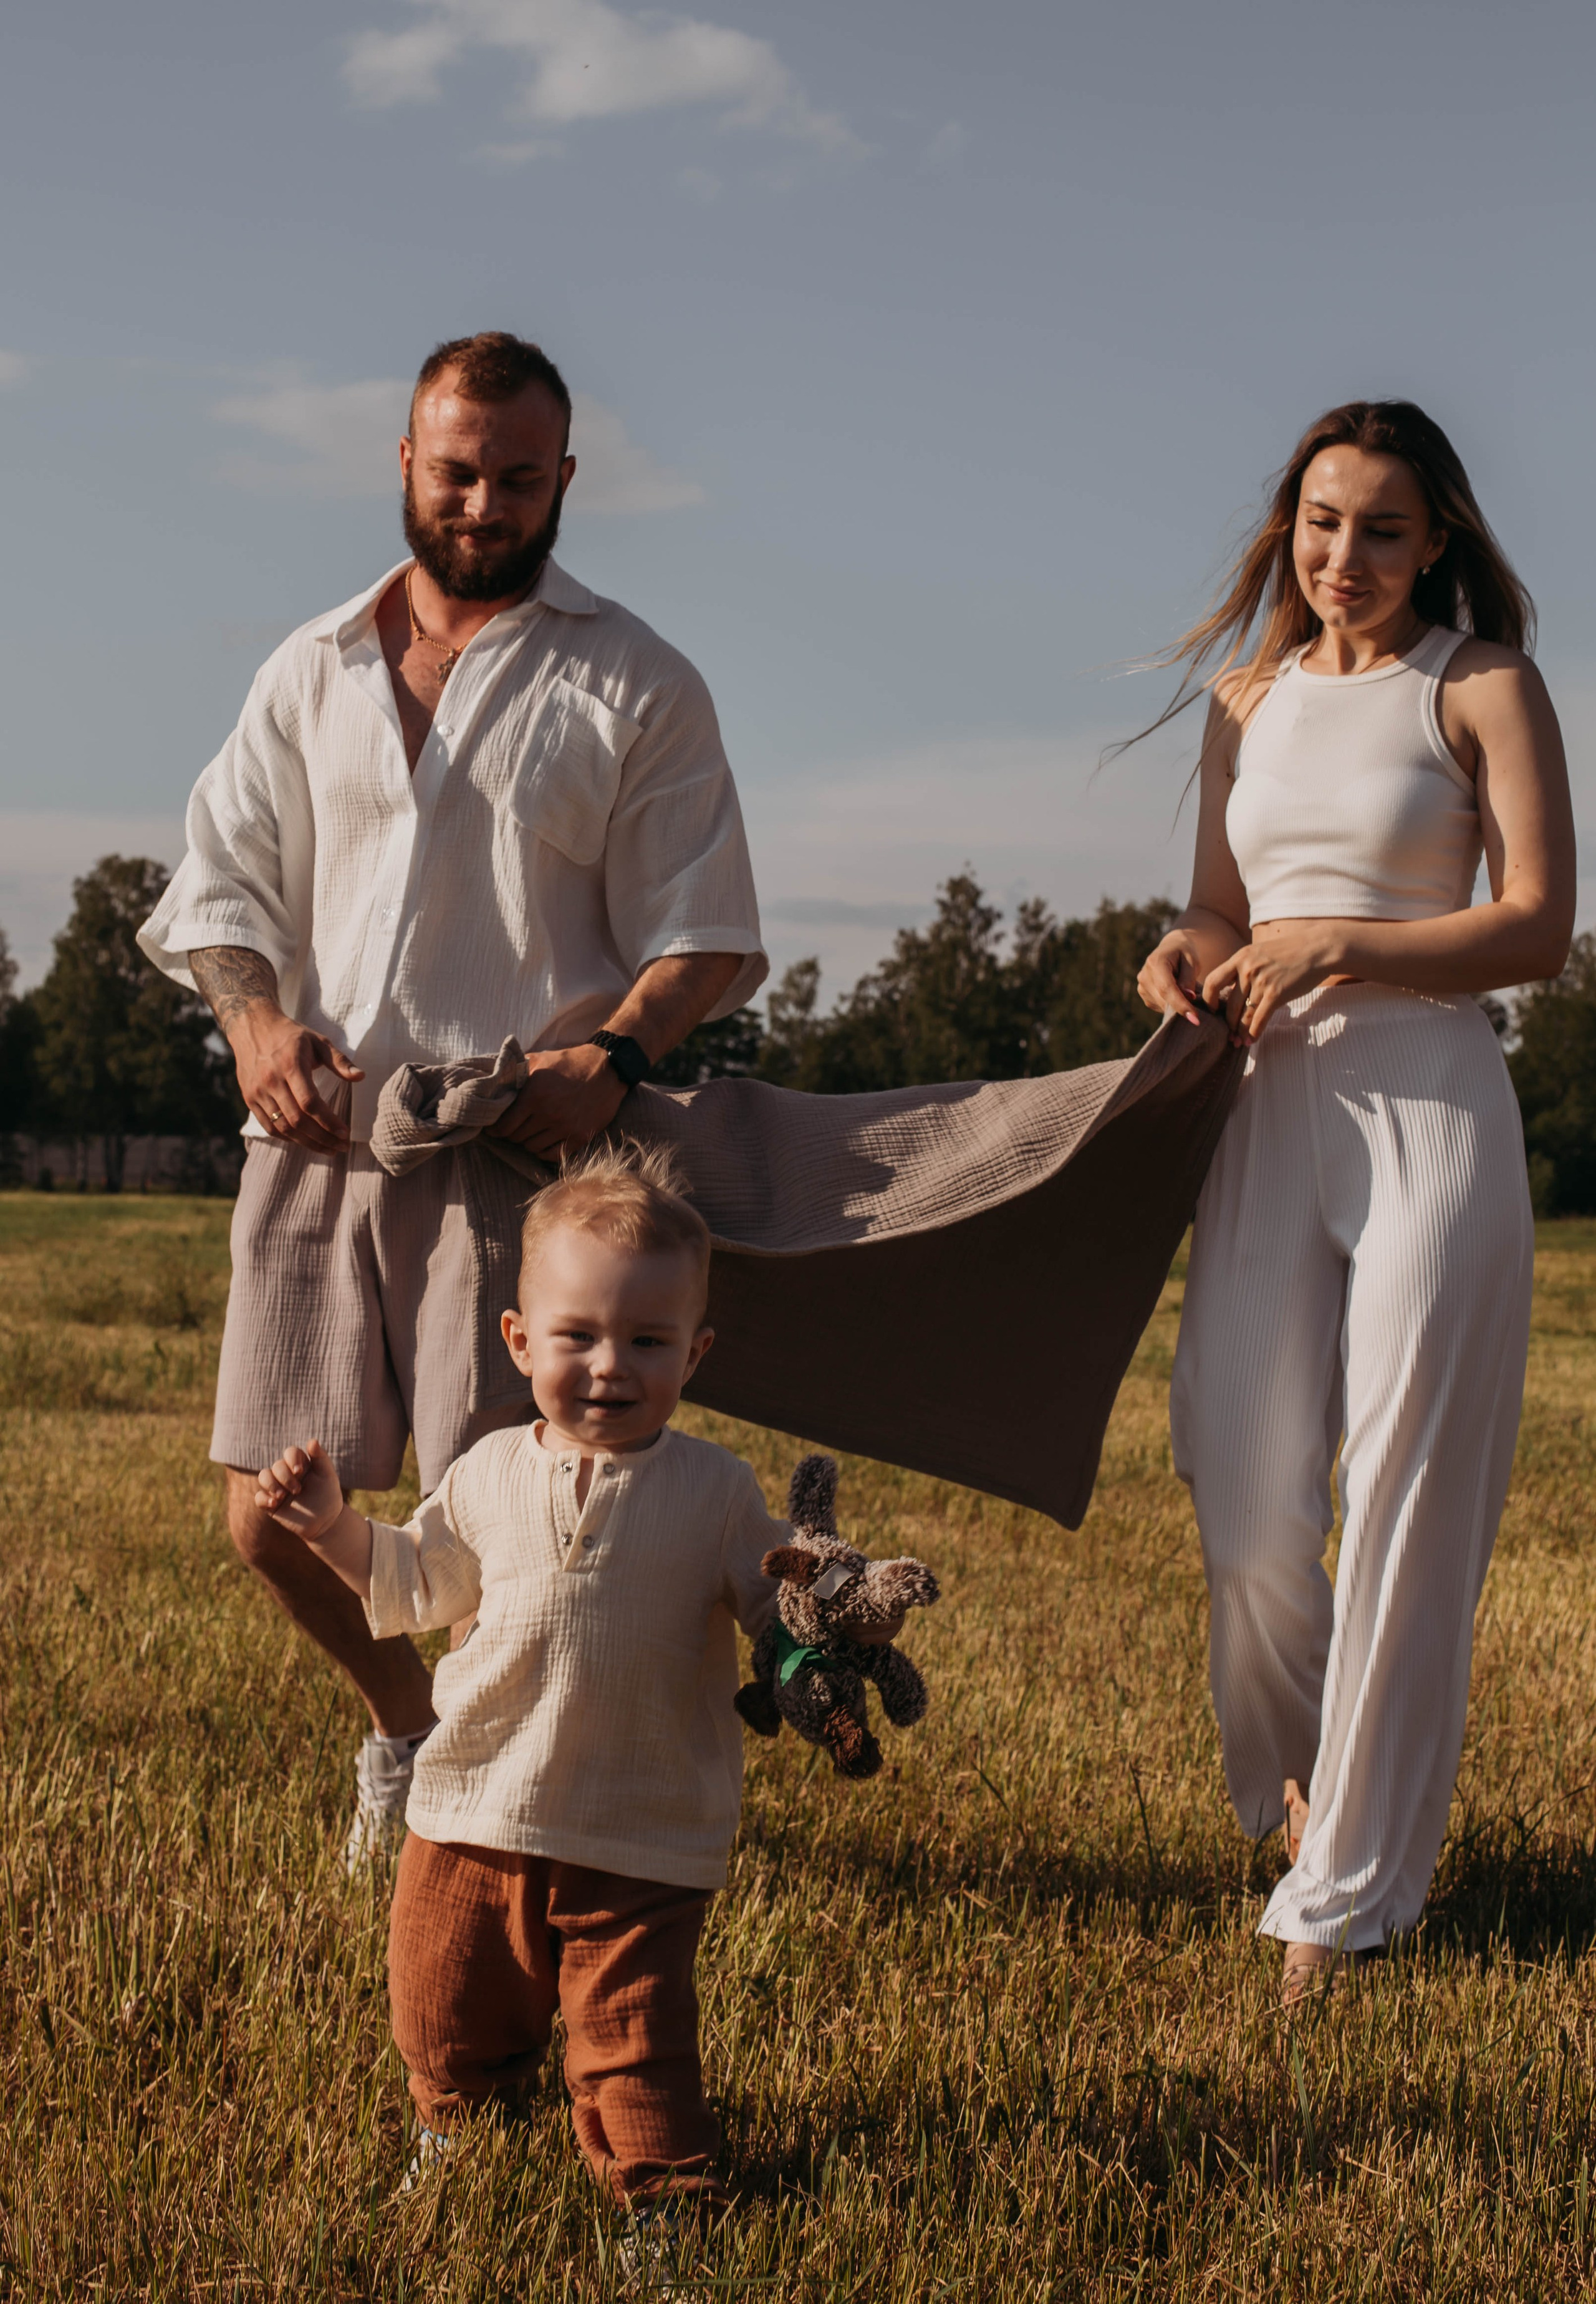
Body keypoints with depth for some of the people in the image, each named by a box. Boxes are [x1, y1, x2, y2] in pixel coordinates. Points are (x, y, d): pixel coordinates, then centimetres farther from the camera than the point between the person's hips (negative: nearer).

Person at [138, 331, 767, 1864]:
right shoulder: (314, 672, 18)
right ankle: (404, 1715, 32)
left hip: (515, 1147, -3)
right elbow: (222, 879, 14)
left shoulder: (634, 687, 8)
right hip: (314, 1138, 4)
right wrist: (254, 1018, -8)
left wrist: (615, 1052, -17)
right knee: (267, 1510, 3)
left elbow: (701, 935, 4)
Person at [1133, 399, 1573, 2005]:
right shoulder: (1248, 701, 16)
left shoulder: (1482, 687, 1)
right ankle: (1297, 1768, 30)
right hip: (1272, 1108, 4)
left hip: (1427, 1105, -4)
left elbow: (1538, 927, -5)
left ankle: (1351, 1882, 8)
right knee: (1247, 1484, 0)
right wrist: (1191, 962, 0)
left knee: (1404, 1498, -3)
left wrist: (1341, 944, -15)